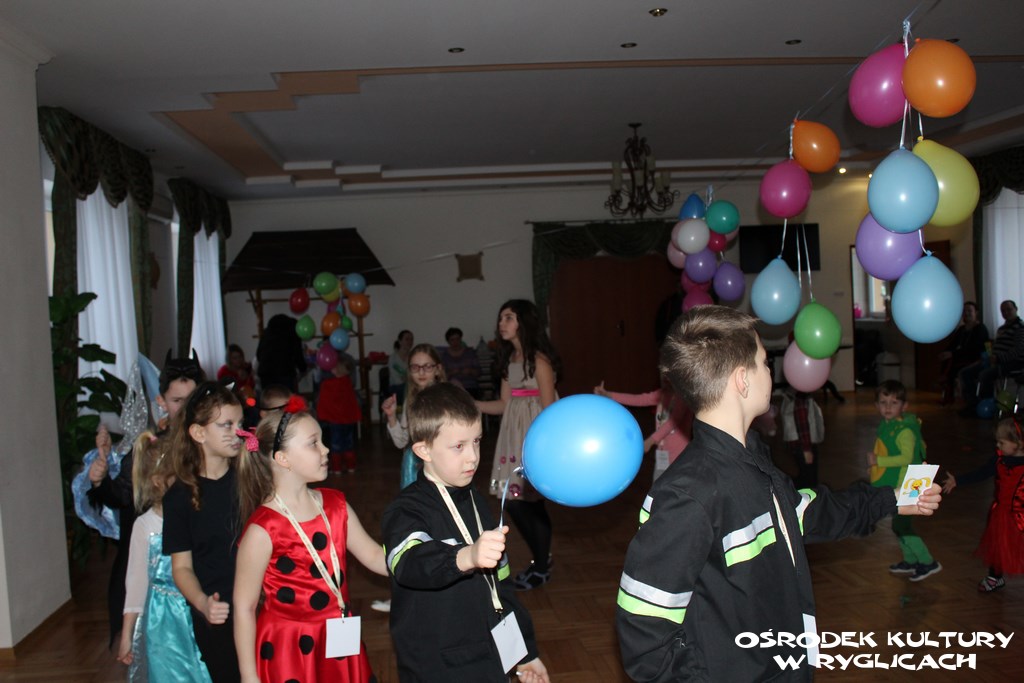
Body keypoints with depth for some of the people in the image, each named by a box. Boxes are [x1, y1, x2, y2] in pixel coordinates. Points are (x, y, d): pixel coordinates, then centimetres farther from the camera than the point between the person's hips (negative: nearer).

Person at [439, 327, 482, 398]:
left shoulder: (470, 352, 13)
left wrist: (470, 371, -10)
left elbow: (478, 373, 10)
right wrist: (451, 373, -12)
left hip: (471, 387, 0)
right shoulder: (444, 355, 11)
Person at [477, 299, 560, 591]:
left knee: (530, 501, -2)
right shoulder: (509, 358, 13)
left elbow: (549, 408, -13)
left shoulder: (539, 358, -10)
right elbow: (504, 404, 11)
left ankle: (542, 568, 17)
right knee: (513, 500, 6)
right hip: (514, 434, 7)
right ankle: (540, 560, 26)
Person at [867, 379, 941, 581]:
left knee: (902, 526, -3)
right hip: (891, 486, 9)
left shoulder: (905, 430, -21)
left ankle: (928, 563, 12)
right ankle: (910, 561, 35)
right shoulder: (886, 426, 6)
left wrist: (878, 460, -29)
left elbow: (907, 457, -29)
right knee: (899, 525, 19)